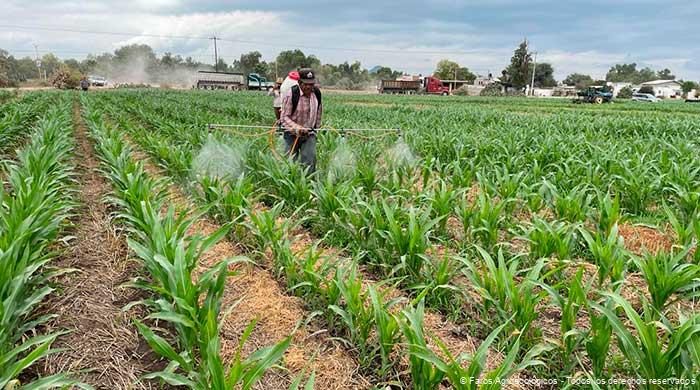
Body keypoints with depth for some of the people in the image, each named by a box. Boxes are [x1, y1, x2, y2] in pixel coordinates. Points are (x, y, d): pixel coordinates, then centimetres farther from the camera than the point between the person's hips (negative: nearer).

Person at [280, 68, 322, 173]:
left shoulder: (317, 93, -1)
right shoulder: (291, 94, -17)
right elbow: (284, 117, -16)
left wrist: (316, 127, 23)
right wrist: (297, 128, -32)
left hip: (309, 134, 3)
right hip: (292, 134, -3)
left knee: (310, 158, -12)